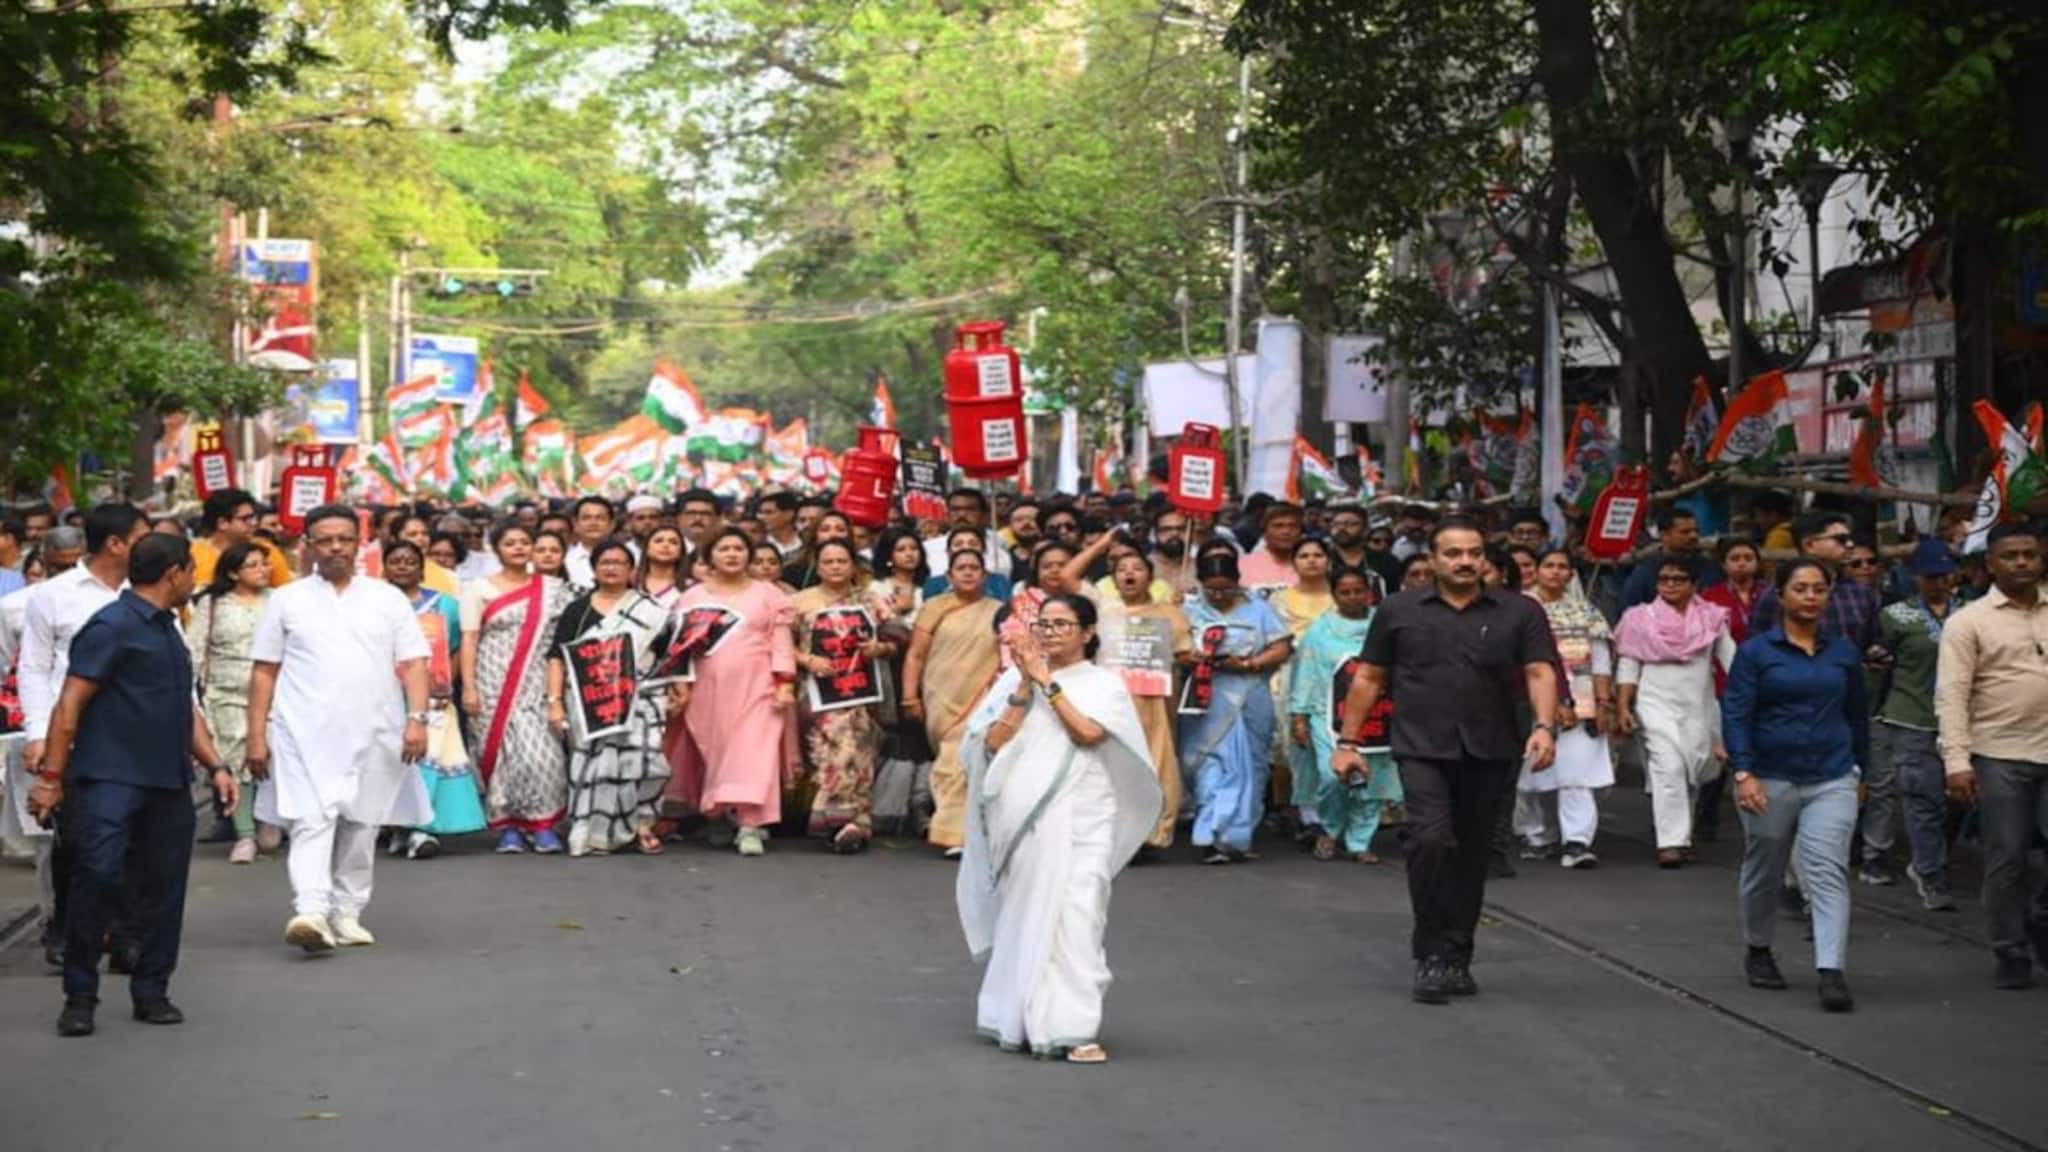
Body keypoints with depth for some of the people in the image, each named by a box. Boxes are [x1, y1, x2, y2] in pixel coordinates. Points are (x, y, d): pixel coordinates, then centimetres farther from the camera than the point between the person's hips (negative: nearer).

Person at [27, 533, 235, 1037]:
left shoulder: (167, 630, 19)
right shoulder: (111, 627, -8)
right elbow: (70, 703, -12)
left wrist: (215, 765, 17)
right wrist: (51, 775, -17)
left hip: (168, 783, 8)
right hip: (110, 780, -8)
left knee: (163, 888, 7)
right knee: (97, 878, -12)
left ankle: (151, 991, 16)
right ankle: (79, 996, -2)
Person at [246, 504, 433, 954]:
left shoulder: (388, 598, 11)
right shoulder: (287, 600, 9)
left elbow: (413, 663, 7)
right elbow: (264, 672, 7)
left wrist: (417, 718, -7)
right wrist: (256, 735, 1)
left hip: (373, 733, 2)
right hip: (306, 732, -2)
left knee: (361, 825, 6)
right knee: (312, 820, -16)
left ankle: (347, 914, 16)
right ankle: (311, 912, -26)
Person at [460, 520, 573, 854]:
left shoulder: (553, 589, 11)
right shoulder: (479, 589, 6)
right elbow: (469, 641, 0)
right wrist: (468, 687, -9)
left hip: (537, 685, 1)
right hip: (494, 685, -1)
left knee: (540, 750, -10)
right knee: (500, 751, -4)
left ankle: (542, 825, -2)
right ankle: (507, 826, 4)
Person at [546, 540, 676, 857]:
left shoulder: (652, 611, 9)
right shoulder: (577, 610, 9)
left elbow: (670, 655, 7)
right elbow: (558, 658, 5)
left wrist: (676, 692, -5)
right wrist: (555, 701, -4)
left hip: (640, 700, 0)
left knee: (642, 759, -14)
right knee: (595, 765, -6)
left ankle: (642, 823, 2)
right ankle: (597, 833, 1)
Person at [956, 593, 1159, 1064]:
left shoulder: (1104, 683, 6)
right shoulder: (1016, 680, 10)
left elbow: (1089, 731, -12)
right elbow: (994, 742, 0)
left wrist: (1048, 682, -7)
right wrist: (1025, 687, -5)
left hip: (1080, 819, -3)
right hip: (1024, 816, 3)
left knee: (1076, 914, -11)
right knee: (1023, 915, 6)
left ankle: (1077, 1029, -14)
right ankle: (1022, 1020, 17)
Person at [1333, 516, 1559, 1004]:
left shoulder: (1519, 612, 5)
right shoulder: (1399, 611, 6)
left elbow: (1540, 672, -3)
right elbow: (1368, 679, 11)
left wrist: (1545, 727, -20)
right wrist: (1348, 741, 7)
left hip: (1487, 754, 2)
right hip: (1422, 749, -2)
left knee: (1471, 855, 8)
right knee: (1431, 840, -18)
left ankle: (1456, 959, 20)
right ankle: (1431, 954, -8)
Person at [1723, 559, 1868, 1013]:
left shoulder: (1844, 653, 7)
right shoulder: (1756, 651, -3)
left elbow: (1857, 716, 16)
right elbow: (1735, 714, -8)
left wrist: (1860, 768, 19)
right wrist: (1743, 773, -18)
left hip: (1831, 782, 1)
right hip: (1770, 780, -1)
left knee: (1828, 873, -12)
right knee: (1763, 872, 14)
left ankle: (1832, 973, -18)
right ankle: (1758, 952, 36)